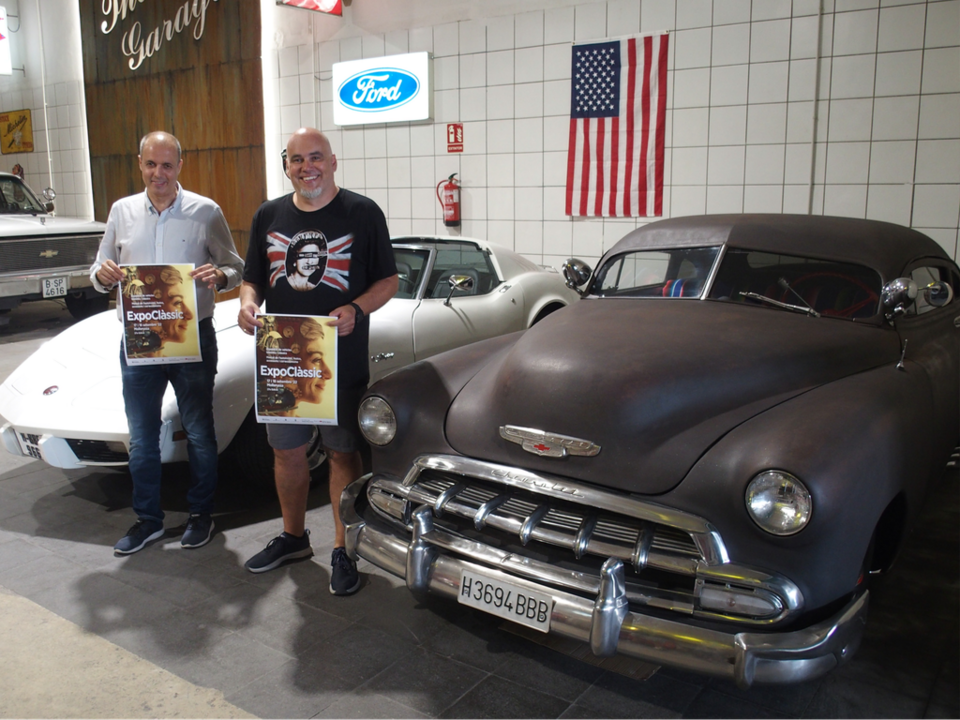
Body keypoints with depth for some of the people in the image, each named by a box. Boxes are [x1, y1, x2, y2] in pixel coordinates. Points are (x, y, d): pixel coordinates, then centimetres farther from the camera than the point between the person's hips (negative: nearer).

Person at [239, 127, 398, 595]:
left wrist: (355, 310, -20)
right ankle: (293, 537, 36)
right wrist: (248, 302, -7)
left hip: (342, 361, -4)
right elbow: (252, 277, 16)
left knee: (342, 453, 5)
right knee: (286, 451, 15)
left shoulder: (362, 213, -2)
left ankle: (343, 551, 19)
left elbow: (388, 281, -2)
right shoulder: (268, 215, 10)